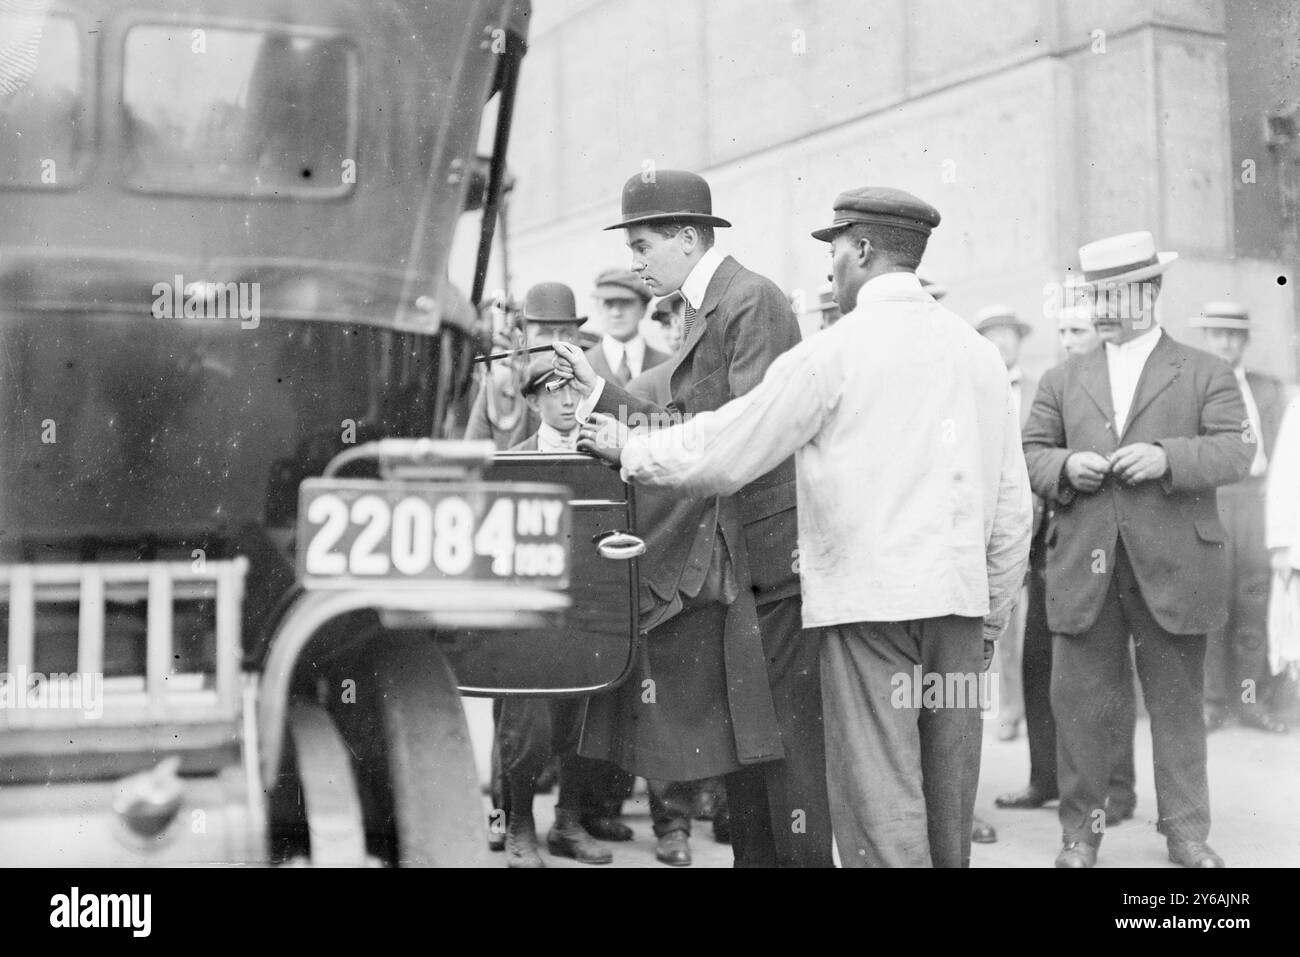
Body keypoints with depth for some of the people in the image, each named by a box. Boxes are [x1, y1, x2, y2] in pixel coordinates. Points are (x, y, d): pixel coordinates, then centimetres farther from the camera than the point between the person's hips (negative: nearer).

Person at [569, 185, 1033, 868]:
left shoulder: (834, 351, -5)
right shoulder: (979, 352, 11)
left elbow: (723, 452, -5)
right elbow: (1012, 505, 13)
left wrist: (627, 448, 10)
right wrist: (993, 615, 21)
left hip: (868, 599, -6)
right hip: (959, 601, 6)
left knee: (880, 802, -2)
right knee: (948, 803, 13)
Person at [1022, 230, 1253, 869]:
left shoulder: (1206, 374, 8)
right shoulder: (1062, 380, 16)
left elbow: (1236, 452, -2)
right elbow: (1030, 455, 11)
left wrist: (1168, 457, -18)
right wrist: (1065, 467, -10)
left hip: (1174, 569, -2)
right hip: (1084, 570, 2)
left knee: (1177, 702, 6)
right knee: (1078, 702, 2)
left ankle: (1186, 831, 18)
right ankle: (1080, 829, 14)